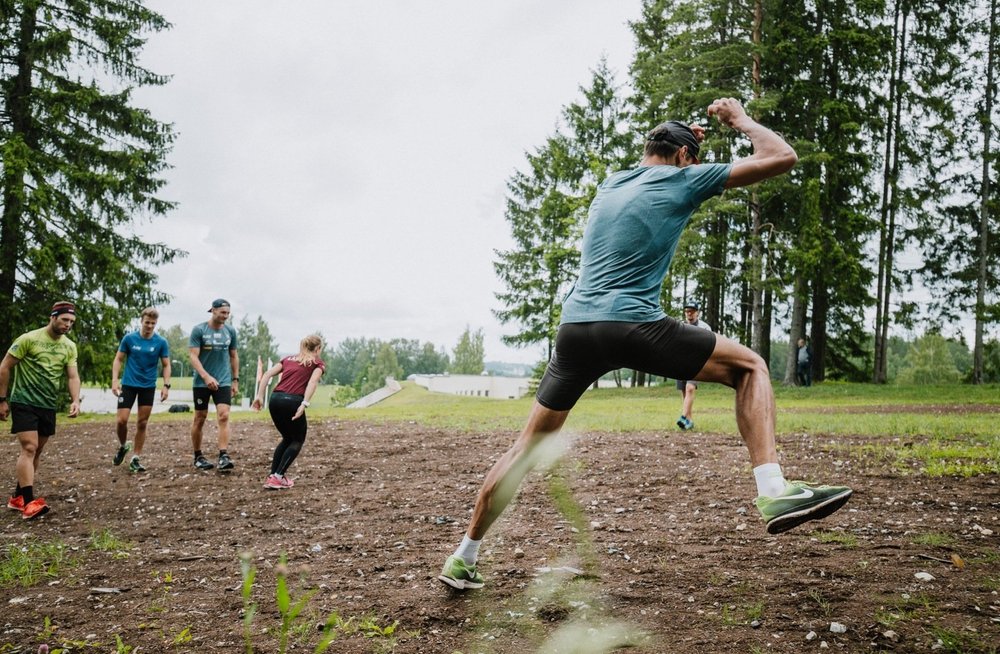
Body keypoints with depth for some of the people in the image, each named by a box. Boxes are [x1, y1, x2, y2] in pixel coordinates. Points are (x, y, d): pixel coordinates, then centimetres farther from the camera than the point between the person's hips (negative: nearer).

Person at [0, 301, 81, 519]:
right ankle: (29, 502, -20)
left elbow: (73, 376, 4)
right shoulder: (28, 339, -12)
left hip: (48, 406, 6)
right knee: (29, 448, -16)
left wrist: (75, 400, -14)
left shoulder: (69, 347, 5)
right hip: (24, 402, -6)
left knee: (37, 451, 10)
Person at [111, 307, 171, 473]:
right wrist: (114, 380, -7)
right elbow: (118, 359, 2)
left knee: (142, 423, 3)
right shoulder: (129, 338, -5)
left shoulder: (161, 342, -4)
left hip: (148, 387, 1)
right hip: (128, 384, -1)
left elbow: (166, 365, 2)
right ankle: (123, 446, 21)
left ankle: (136, 458, 13)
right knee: (122, 420, -8)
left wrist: (166, 385, -9)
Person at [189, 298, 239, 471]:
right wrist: (206, 377, -25)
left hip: (223, 382, 2)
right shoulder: (199, 330, -7)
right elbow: (193, 356, -13)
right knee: (200, 419, 7)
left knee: (223, 416, -12)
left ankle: (223, 457, -16)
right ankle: (198, 457, 20)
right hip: (202, 382, -2)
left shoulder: (230, 331, 5)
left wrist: (235, 380, 11)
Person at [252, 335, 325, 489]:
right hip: (293, 401, -5)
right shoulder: (318, 364, 13)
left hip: (275, 399, 5)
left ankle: (272, 476, 18)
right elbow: (313, 381, -8)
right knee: (298, 441, 16)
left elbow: (267, 374, 12)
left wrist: (259, 396, 8)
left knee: (287, 438, 26)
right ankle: (278, 477, 4)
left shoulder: (288, 359, 26)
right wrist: (304, 404, -17)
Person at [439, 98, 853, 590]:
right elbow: (781, 157, 10)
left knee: (530, 443, 15)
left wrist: (681, 137, 48)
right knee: (749, 366, 10)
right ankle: (773, 492, -7)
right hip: (634, 326, -5)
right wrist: (741, 120, 26)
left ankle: (462, 559, 19)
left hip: (575, 328, 6)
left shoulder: (610, 185, 24)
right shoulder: (681, 180, 7)